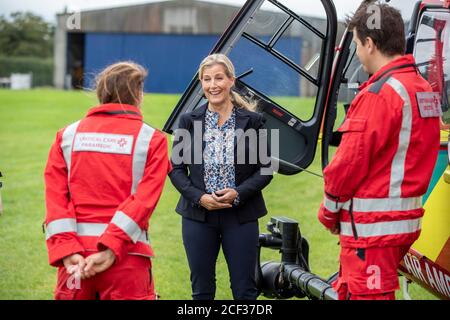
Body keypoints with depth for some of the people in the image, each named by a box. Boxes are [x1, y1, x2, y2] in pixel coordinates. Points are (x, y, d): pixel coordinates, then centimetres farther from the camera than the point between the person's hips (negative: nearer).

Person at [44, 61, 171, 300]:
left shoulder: (68, 135, 9)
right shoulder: (152, 139, 1)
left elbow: (55, 197, -1)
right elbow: (145, 199, -10)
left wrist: (66, 250, -7)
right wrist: (110, 249, -14)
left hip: (76, 255, 3)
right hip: (126, 254, -2)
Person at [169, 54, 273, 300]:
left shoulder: (252, 121, 0)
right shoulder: (189, 121, 3)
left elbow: (265, 169, 1)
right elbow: (176, 168, 3)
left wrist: (238, 193, -15)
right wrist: (199, 197, -12)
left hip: (241, 216, -1)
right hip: (198, 215, 1)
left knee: (245, 289, 3)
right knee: (201, 289, 9)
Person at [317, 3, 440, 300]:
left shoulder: (379, 94, -18)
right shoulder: (424, 89, 10)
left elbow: (350, 162, -18)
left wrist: (329, 210, -2)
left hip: (372, 223, -9)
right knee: (346, 290, 20)